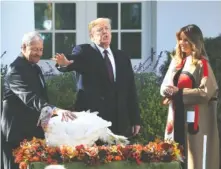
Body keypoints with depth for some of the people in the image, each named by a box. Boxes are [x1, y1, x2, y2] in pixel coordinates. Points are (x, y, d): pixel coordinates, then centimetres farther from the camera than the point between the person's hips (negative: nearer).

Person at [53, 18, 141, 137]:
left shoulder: (122, 57, 15)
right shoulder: (83, 52, 2)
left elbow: (130, 90, 13)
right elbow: (73, 61, -21)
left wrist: (135, 120, 10)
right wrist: (64, 63, -46)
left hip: (120, 121, 4)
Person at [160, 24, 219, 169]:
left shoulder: (201, 64, -8)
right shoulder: (176, 61, 13)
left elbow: (207, 92, -17)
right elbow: (165, 86, 13)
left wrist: (179, 93, -16)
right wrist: (170, 91, -10)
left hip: (195, 119, -7)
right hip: (177, 118, 7)